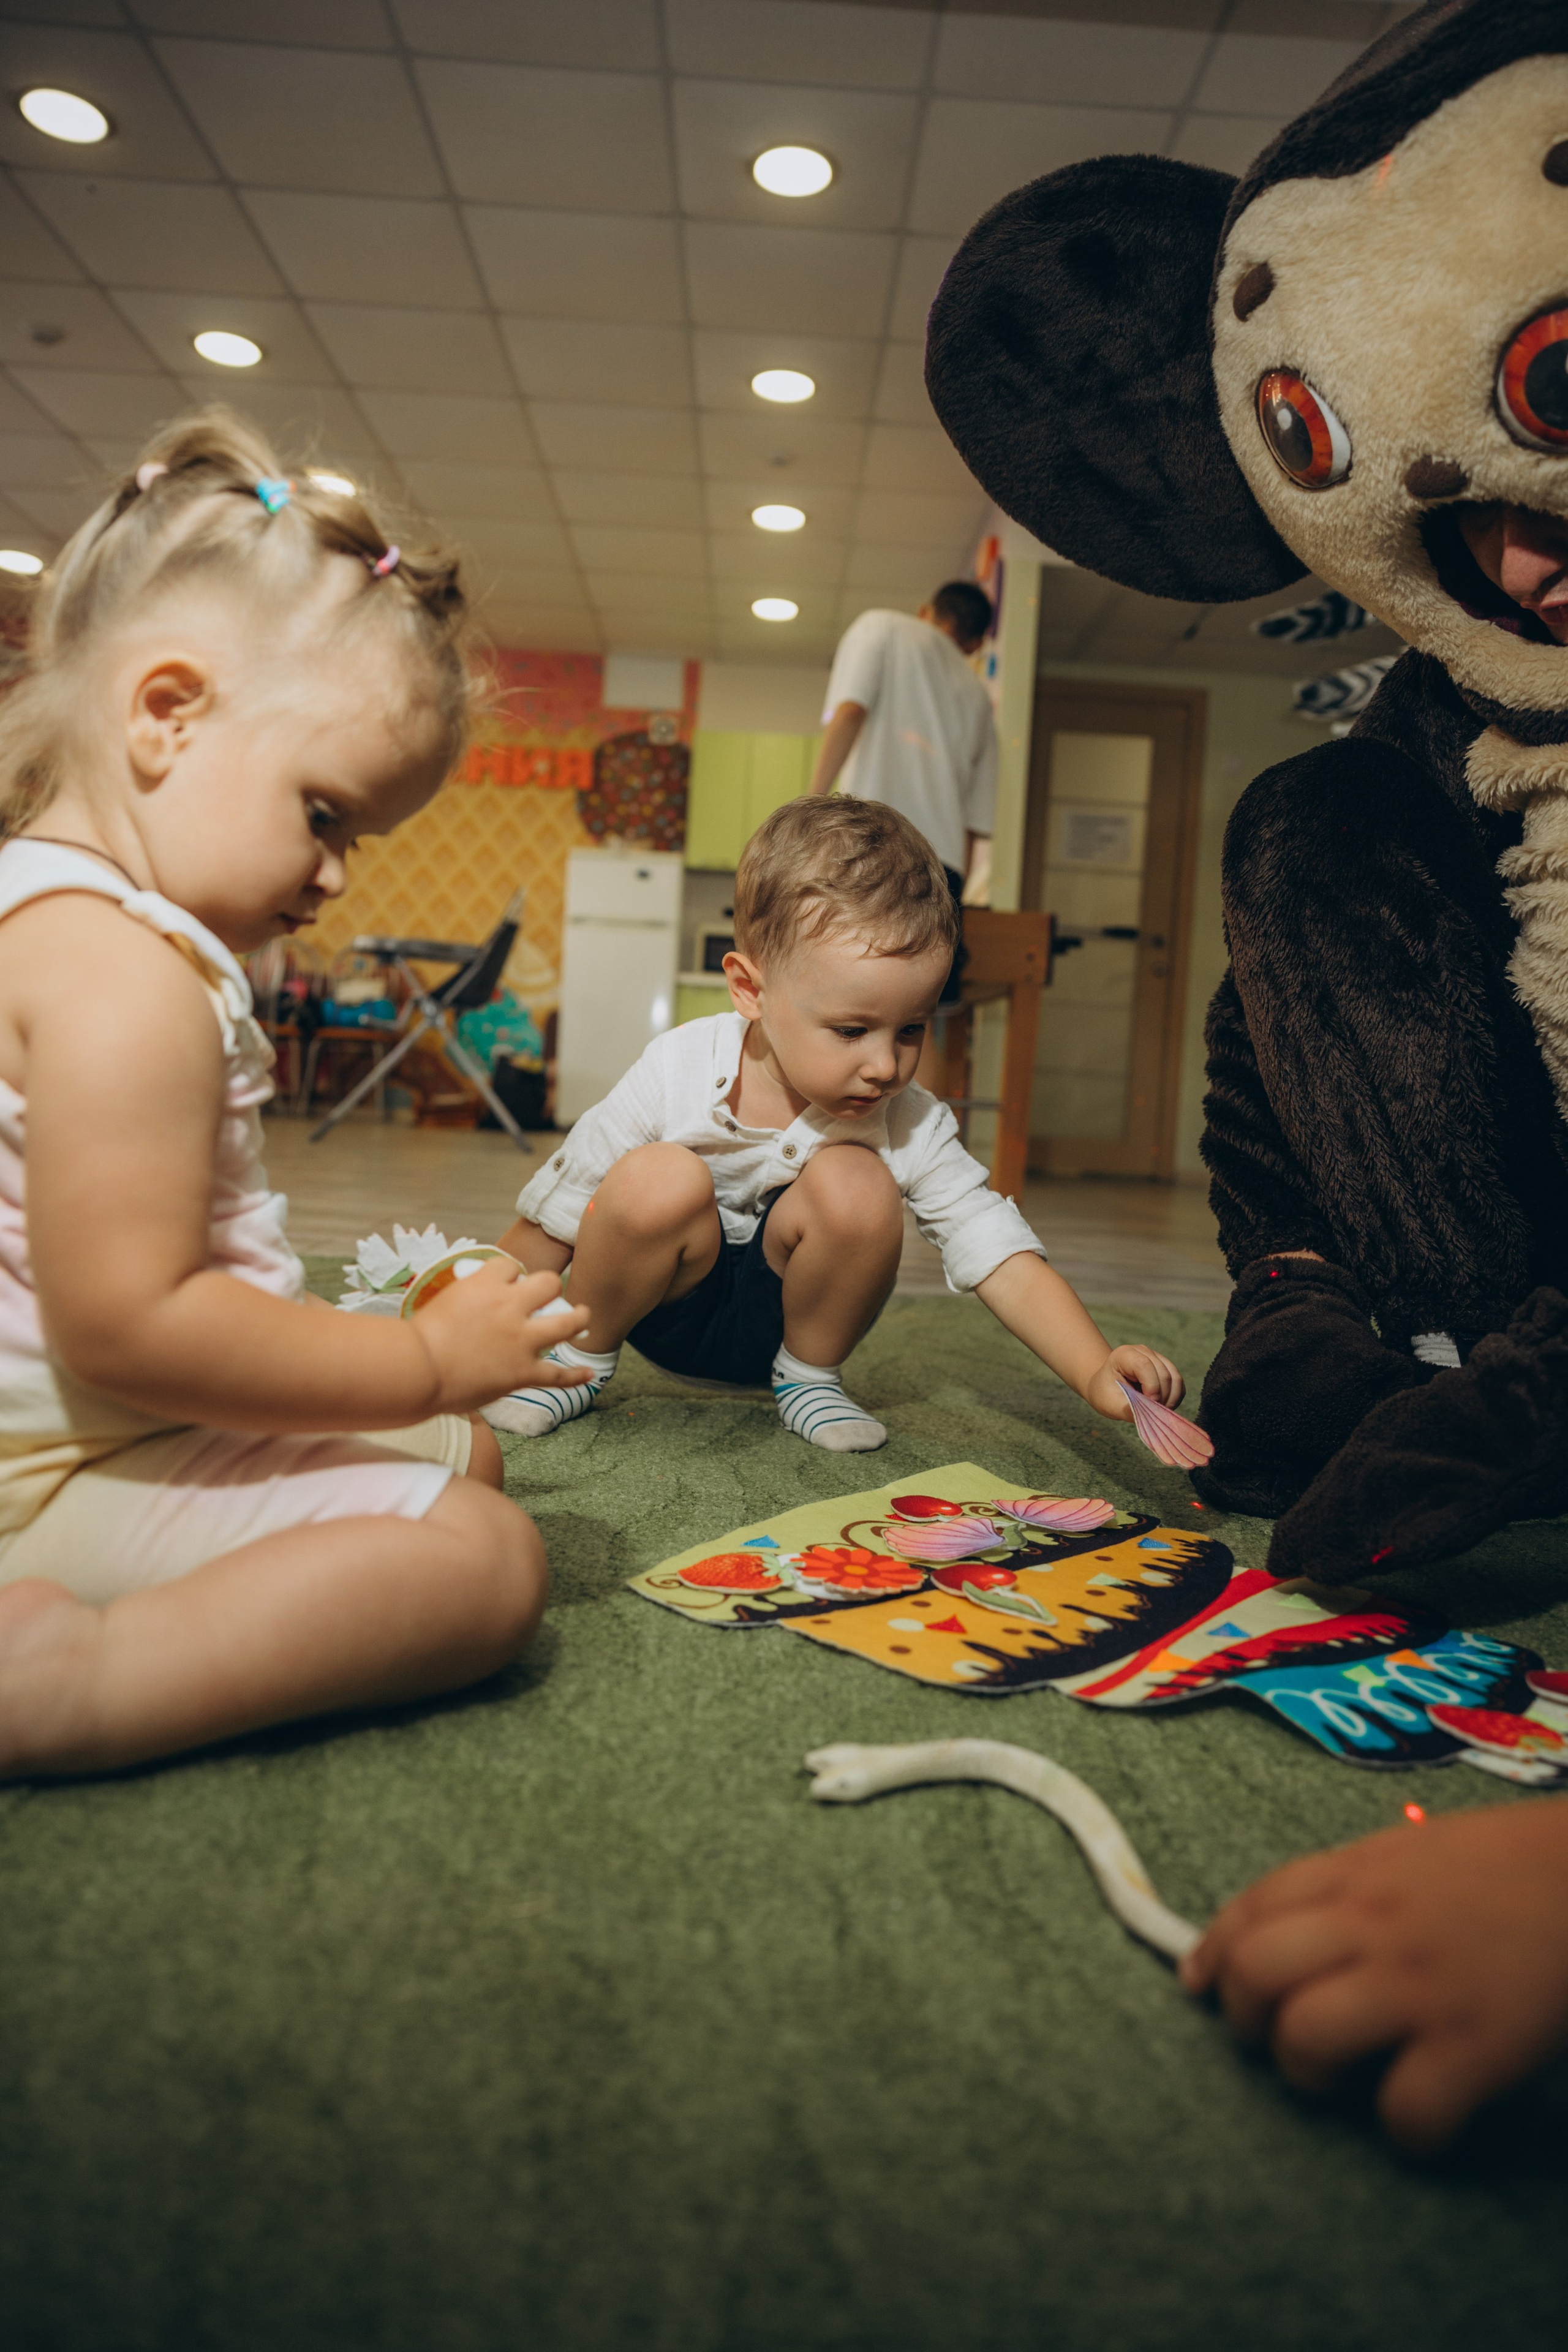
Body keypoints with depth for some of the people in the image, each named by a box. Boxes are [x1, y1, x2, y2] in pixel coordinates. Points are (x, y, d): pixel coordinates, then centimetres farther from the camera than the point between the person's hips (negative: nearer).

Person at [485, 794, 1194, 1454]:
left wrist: (1097, 1373, -38)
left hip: (777, 1319, 2)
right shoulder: (676, 1076, -23)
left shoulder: (912, 1129, -18)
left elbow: (1005, 1261, -22)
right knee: (660, 1179, -34)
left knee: (854, 1183, -28)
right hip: (665, 1308, -1)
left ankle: (808, 1377, -2)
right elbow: (552, 1215, -11)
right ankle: (582, 1359, -5)